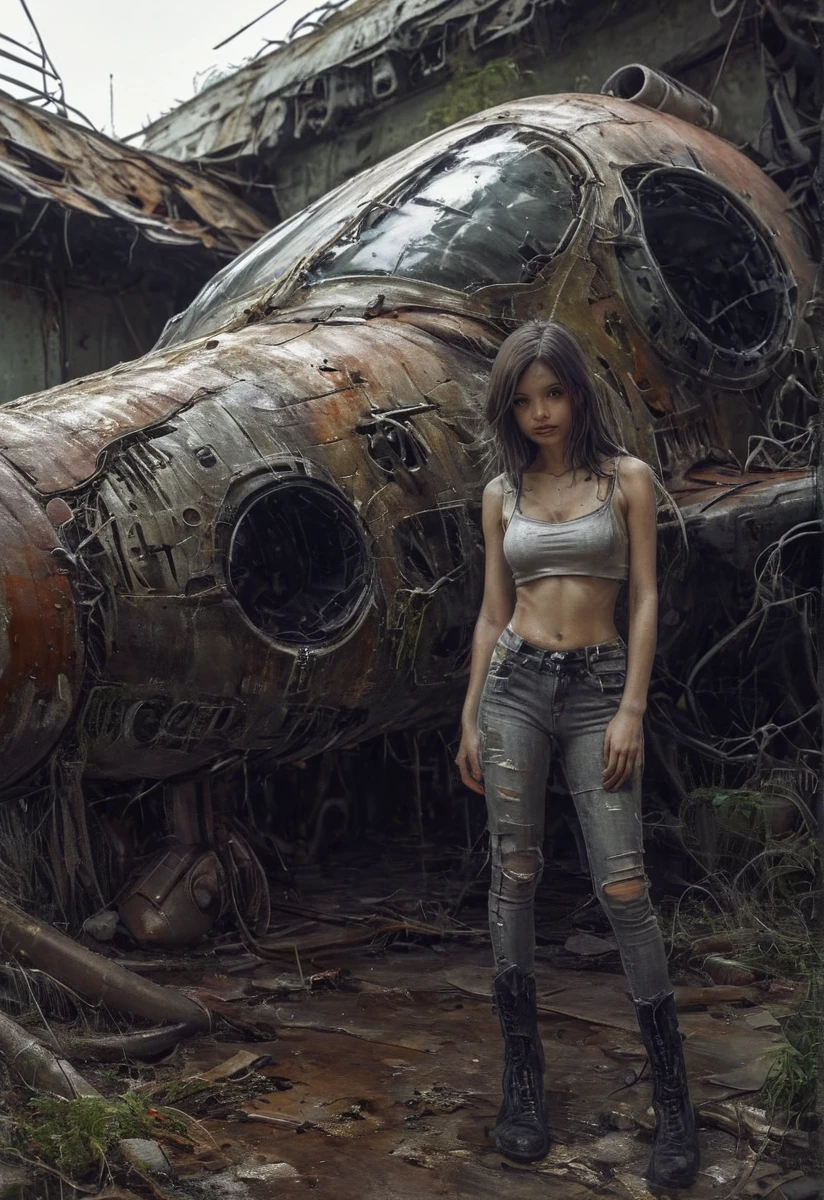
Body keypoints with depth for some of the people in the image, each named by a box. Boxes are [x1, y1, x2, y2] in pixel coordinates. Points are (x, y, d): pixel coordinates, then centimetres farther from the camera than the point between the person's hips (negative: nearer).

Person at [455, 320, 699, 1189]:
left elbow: (645, 600, -1)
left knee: (623, 887, -7)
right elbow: (492, 611, 12)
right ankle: (523, 1078, 15)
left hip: (598, 688, -2)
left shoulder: (626, 479, 2)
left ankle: (672, 1096, 6)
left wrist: (632, 708, -10)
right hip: (515, 685, 3)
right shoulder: (501, 493, 9)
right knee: (514, 876, 3)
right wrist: (469, 717, 9)